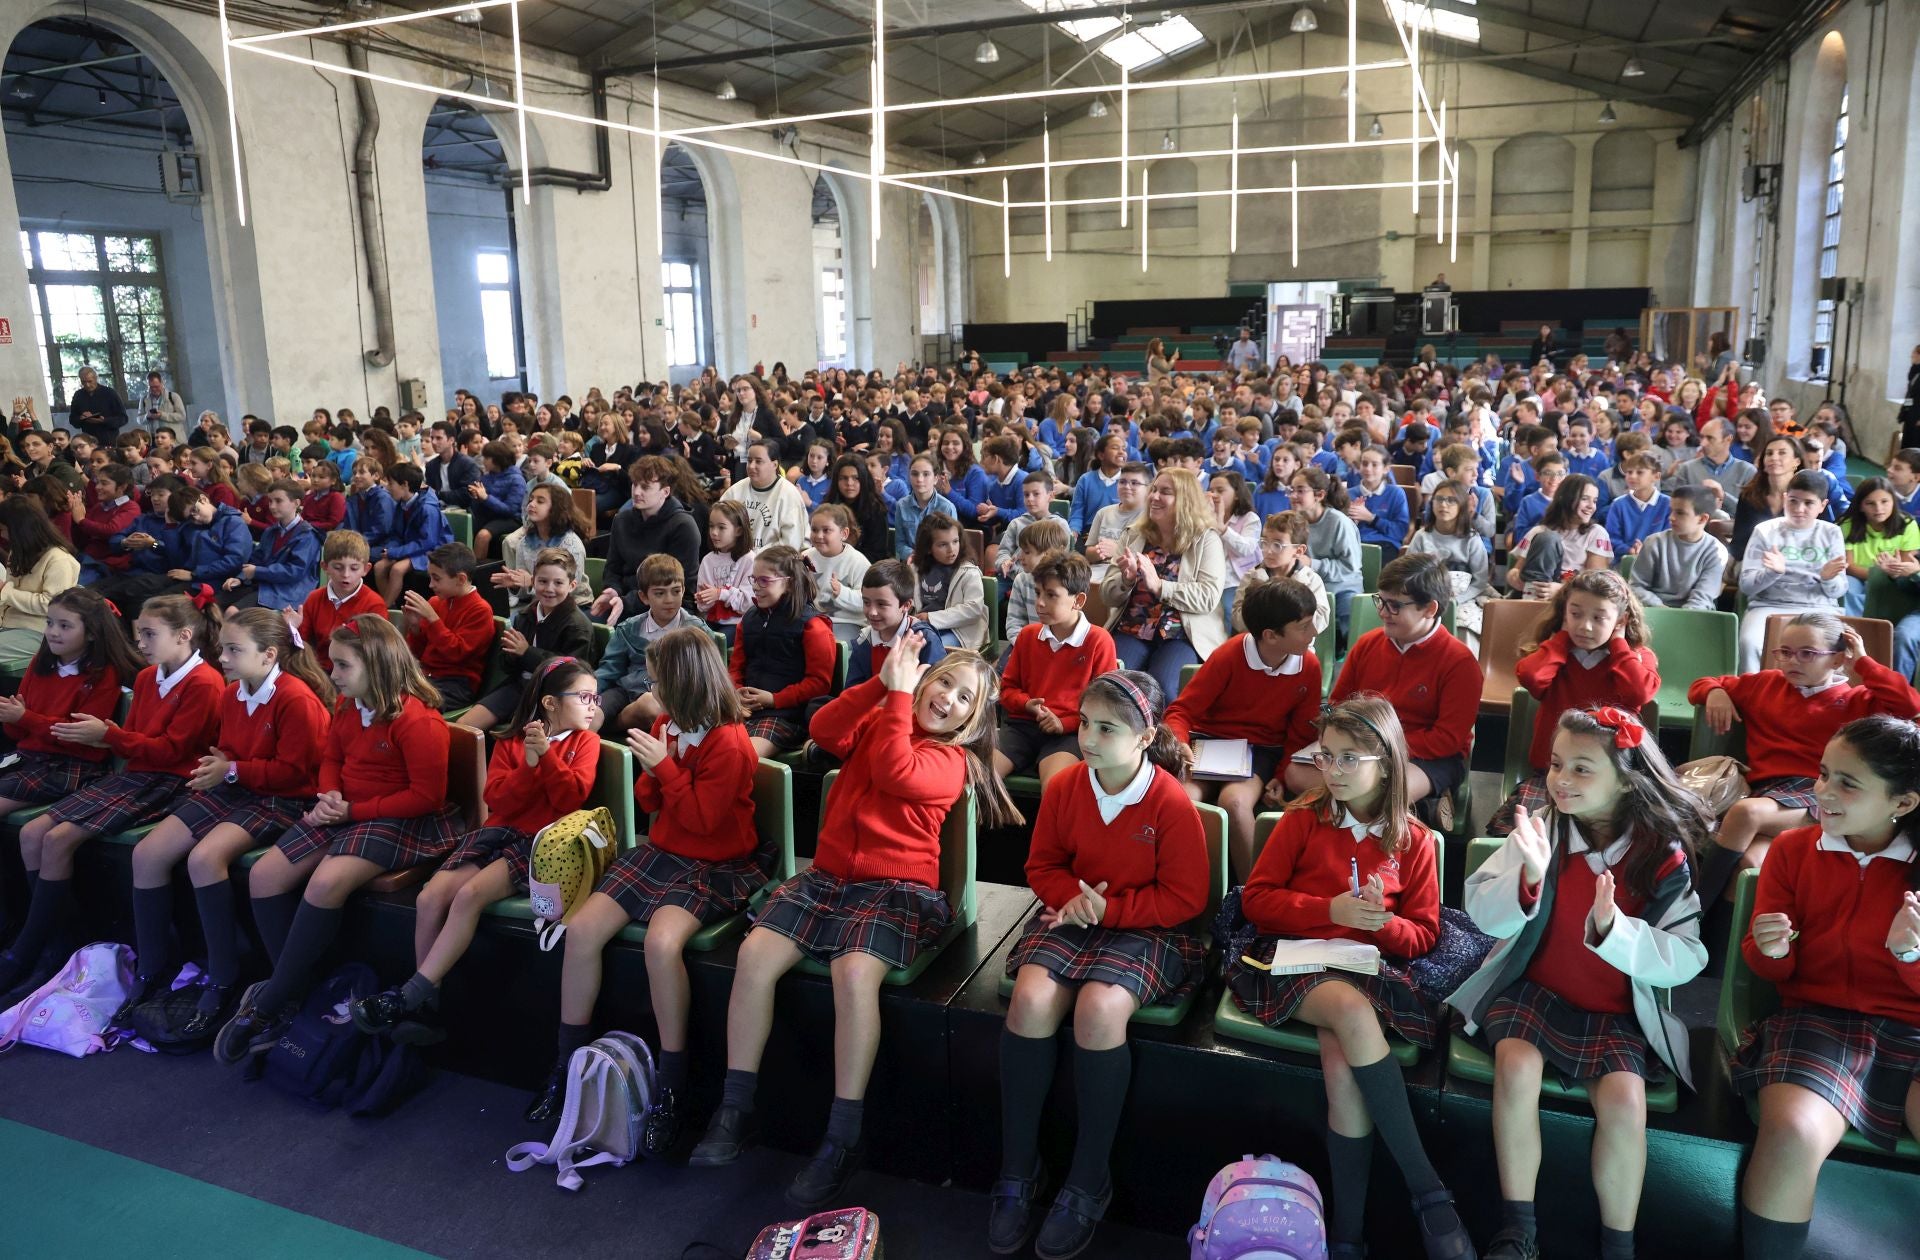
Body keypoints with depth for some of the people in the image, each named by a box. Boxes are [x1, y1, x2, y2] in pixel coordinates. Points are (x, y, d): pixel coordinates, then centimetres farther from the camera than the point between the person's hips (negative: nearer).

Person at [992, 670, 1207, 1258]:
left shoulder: (1172, 803, -15)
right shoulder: (1064, 787, -3)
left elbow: (1185, 898, -10)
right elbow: (1042, 865, 9)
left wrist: (1108, 907, -18)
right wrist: (1073, 896, -13)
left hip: (1146, 929, -3)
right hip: (1072, 917, 4)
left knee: (1099, 1009, -32)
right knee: (1031, 999, -26)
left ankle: (1088, 1183, -10)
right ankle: (1018, 1171, -7)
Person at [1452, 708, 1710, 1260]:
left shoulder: (1665, 856, -8)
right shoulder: (1539, 829, -5)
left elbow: (1686, 960, -12)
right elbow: (1484, 915, -8)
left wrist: (1613, 927, -29)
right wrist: (1530, 877, -28)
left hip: (1618, 1012, 0)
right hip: (1532, 989, 1)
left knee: (1624, 1098, -25)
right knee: (1517, 1066, -26)